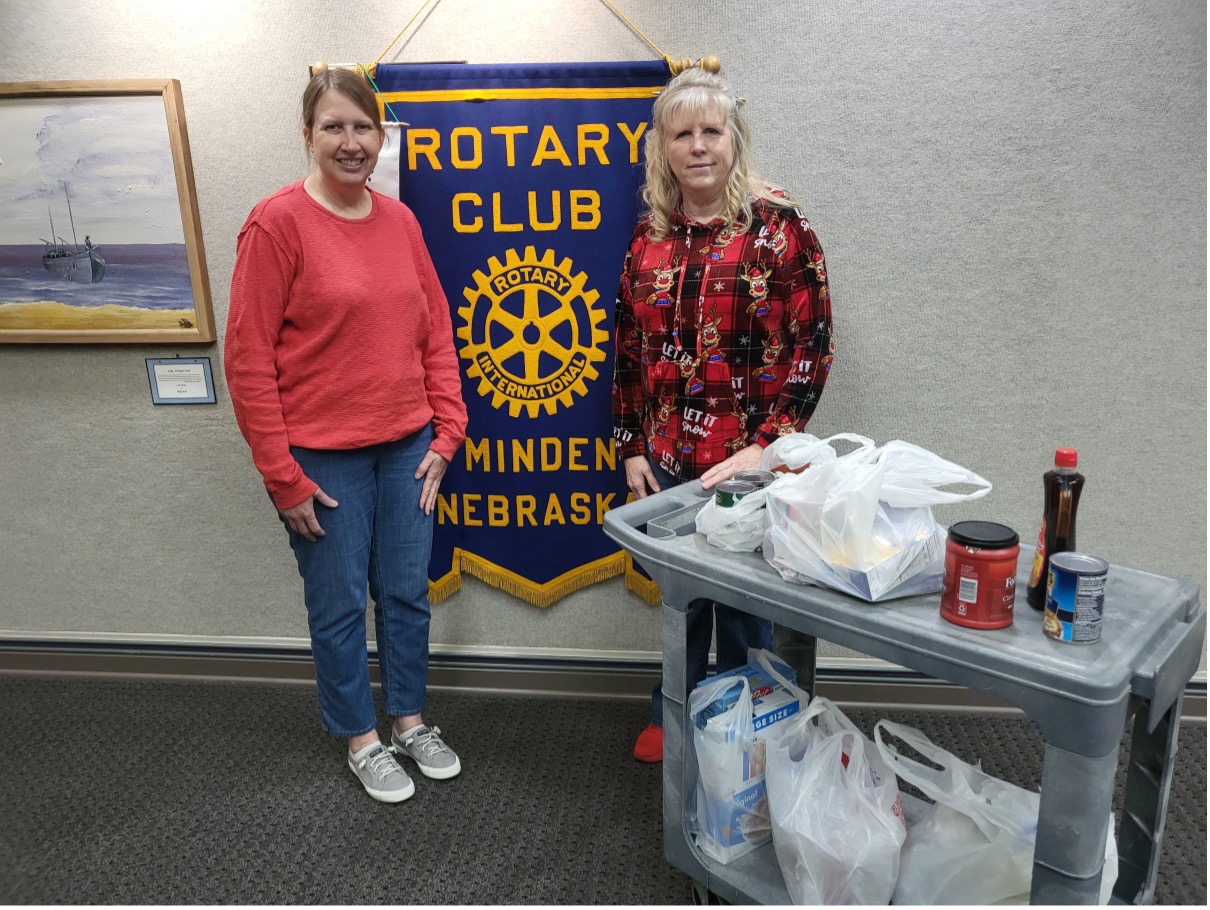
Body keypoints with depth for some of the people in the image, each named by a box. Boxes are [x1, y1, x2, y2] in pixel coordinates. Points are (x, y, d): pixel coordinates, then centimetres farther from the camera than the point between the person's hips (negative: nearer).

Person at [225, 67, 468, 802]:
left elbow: (437, 332, 9)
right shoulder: (277, 223, -10)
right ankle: (363, 740, 32)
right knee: (339, 606, 11)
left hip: (407, 447, 5)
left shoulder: (400, 220, 4)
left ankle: (411, 720, 37)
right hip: (323, 457, -4)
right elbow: (248, 359, -11)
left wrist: (446, 433, 4)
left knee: (408, 594, 16)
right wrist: (284, 478, -11)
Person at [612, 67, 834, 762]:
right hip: (668, 461, 4)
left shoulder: (779, 226, -6)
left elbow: (812, 349, -9)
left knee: (743, 603, 10)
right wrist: (633, 448, 8)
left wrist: (763, 446, -16)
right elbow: (629, 351, 12)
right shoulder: (649, 237, 7)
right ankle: (673, 718, 39)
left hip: (750, 462, -4)